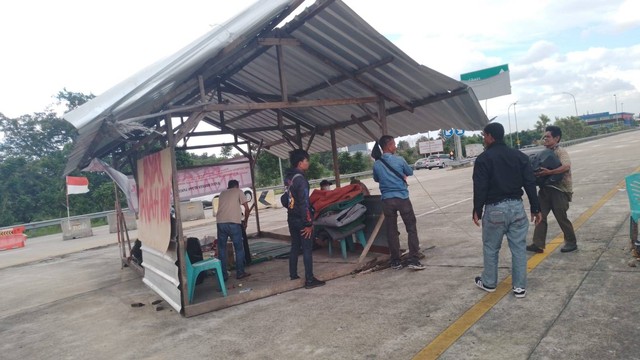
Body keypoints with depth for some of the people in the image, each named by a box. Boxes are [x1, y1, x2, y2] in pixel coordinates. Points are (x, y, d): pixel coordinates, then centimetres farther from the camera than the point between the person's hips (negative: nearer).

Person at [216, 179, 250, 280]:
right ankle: (240, 272, 12)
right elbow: (247, 208, 6)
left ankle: (223, 275, 14)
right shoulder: (239, 191, 12)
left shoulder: (222, 193, 24)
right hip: (233, 223, -4)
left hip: (220, 222, 4)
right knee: (239, 248, 10)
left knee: (221, 249, 13)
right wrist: (245, 222, 19)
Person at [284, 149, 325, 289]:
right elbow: (304, 203, -22)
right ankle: (309, 280, -1)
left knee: (295, 247, 18)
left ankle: (293, 274, 28)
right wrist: (308, 223, -19)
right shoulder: (300, 179, -19)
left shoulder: (288, 177, 8)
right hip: (301, 219, -9)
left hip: (291, 218, 9)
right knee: (307, 249, -3)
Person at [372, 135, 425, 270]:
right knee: (411, 228, 4)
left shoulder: (376, 164, 1)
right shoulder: (399, 160, -6)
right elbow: (410, 172, 12)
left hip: (387, 200, 3)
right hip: (402, 198, -3)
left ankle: (396, 262, 13)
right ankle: (414, 260, 0)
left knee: (392, 231, 9)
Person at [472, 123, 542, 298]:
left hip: (494, 209, -4)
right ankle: (520, 286, 15)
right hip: (517, 206, 4)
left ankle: (489, 283, 25)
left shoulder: (483, 159, -8)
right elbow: (530, 184, 5)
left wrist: (477, 211, -3)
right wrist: (535, 208, 9)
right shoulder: (519, 156, 7)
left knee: (490, 248, 11)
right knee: (519, 248, 9)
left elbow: (480, 188, -11)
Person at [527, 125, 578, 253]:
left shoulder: (560, 151, -11)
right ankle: (538, 244, 3)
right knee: (540, 215, 1)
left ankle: (571, 242, 21)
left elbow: (566, 166, -29)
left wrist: (549, 172, -37)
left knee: (561, 217, 2)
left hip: (559, 189, -7)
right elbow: (541, 167, 16)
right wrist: (538, 173, -5)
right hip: (546, 188, 7)